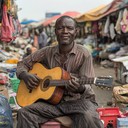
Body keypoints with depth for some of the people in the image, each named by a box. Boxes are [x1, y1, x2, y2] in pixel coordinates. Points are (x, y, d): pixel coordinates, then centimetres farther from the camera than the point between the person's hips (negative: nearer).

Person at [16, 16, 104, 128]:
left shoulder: (84, 54, -5)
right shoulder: (47, 52, 6)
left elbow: (87, 86, -9)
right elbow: (22, 64, 16)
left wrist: (80, 88, -34)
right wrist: (25, 75, -7)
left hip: (79, 100, -3)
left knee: (88, 117, -37)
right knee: (24, 112, -20)